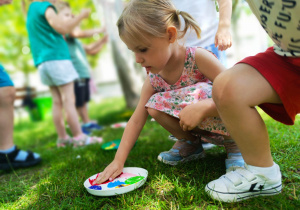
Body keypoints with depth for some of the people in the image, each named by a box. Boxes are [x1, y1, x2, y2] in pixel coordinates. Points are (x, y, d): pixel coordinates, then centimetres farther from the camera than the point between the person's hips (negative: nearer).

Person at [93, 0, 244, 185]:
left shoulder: (198, 58, -25)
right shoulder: (153, 79, -10)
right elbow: (136, 120, -8)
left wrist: (202, 108, -43)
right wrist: (118, 161, -11)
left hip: (226, 121, -5)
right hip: (196, 126, 5)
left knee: (195, 95, -34)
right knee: (154, 106, -15)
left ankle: (235, 142, -8)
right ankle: (190, 142, 7)